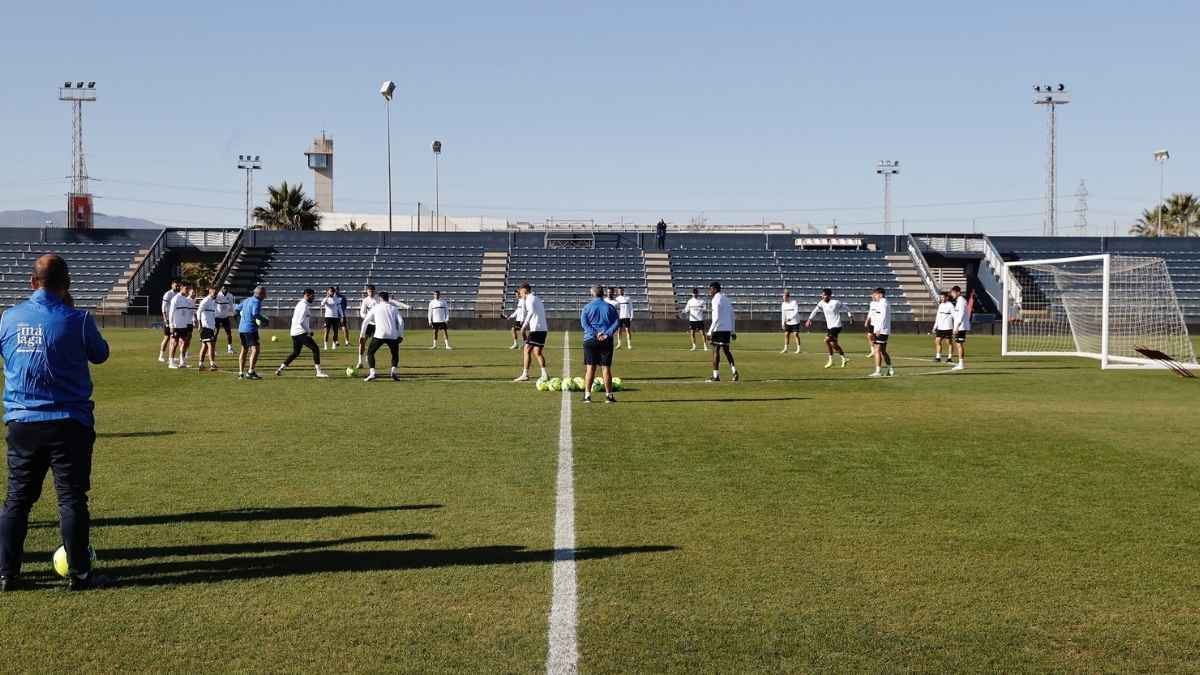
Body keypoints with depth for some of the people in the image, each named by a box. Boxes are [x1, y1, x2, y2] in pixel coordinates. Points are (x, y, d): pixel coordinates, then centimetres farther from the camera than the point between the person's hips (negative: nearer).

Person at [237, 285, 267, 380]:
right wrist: (264, 320, -11)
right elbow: (255, 314, -25)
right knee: (255, 349, -10)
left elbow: (238, 309, 23)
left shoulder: (247, 300, 15)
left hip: (241, 328, 9)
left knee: (244, 350, 17)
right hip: (251, 329, -9)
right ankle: (251, 371, -20)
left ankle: (241, 373, 18)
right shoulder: (257, 302, -11)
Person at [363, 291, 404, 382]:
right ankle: (393, 371, -4)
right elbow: (400, 321, 6)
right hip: (393, 336, 2)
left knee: (370, 353, 13)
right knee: (395, 354, 21)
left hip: (379, 334, -2)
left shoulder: (375, 307, 12)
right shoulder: (393, 308, 15)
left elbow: (367, 320, 18)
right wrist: (401, 335, 8)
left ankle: (372, 373, -5)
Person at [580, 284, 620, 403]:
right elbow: (617, 322, -3)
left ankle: (587, 394, -3)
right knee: (606, 368, 4)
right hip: (606, 342, 1)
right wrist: (607, 334, -11)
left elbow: (584, 322, -9)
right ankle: (609, 395, 5)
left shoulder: (587, 307, 3)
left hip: (590, 341, -1)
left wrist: (595, 334, -15)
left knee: (590, 368, 1)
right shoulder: (610, 307, 7)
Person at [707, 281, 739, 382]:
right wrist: (733, 331, 21)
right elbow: (732, 315, 18)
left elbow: (716, 318, -17)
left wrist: (710, 332, -16)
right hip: (727, 329, 8)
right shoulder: (726, 299, 16)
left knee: (716, 350, -3)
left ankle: (716, 375, -4)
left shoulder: (716, 299, -10)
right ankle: (734, 371, 3)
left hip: (718, 329, -8)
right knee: (726, 350, 15)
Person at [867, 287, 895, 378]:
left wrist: (878, 329, -23)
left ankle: (878, 371, -12)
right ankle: (891, 370, 20)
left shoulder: (883, 304, -12)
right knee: (883, 351, 16)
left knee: (877, 350, -10)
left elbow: (883, 317, -19)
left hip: (881, 331, -11)